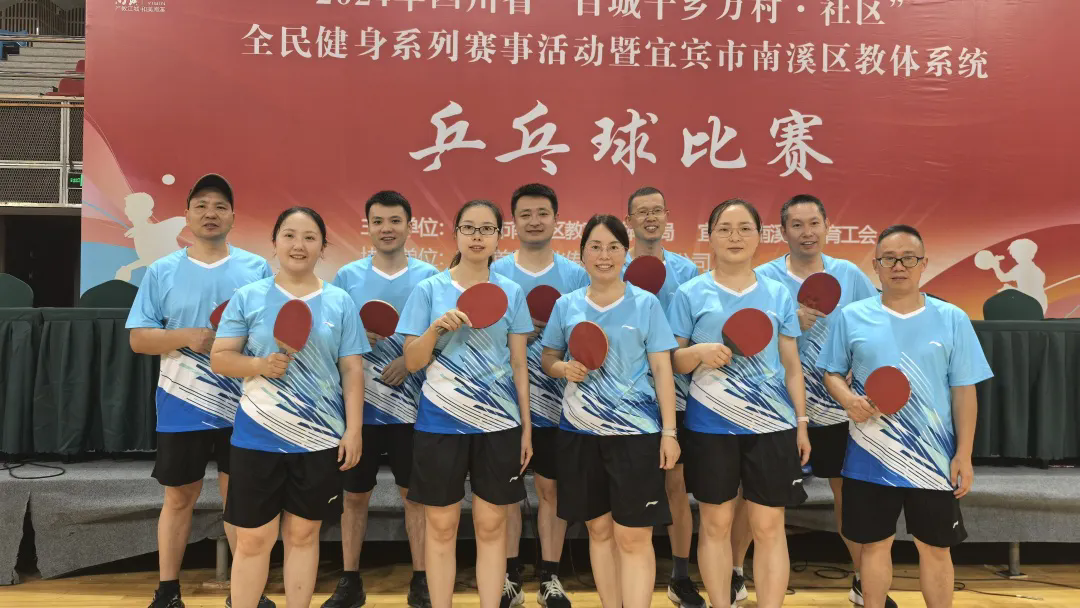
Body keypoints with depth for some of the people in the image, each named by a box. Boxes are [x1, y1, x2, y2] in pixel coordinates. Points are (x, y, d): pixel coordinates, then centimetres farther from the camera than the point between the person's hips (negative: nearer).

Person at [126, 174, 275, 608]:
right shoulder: (162, 271, 2)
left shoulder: (257, 268, 1)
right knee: (179, 497, 12)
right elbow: (138, 338, 0)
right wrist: (186, 337, -17)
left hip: (243, 406, 0)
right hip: (182, 408, 0)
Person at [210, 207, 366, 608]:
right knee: (253, 540, 6)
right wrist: (261, 365, -18)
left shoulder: (340, 302, 2)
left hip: (320, 440, 1)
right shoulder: (248, 297, 0)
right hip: (258, 438, 0)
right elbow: (219, 359, 0)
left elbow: (352, 371, 1)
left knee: (303, 534, 13)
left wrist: (353, 430, -5)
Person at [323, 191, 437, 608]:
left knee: (415, 493, 9)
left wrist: (411, 359, -14)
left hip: (412, 406, -1)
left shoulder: (429, 276, 1)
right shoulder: (347, 276, 2)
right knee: (355, 495, 11)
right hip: (360, 405, 1)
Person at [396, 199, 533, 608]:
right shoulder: (429, 289, 0)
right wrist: (437, 326, -19)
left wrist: (526, 427, 4)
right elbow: (412, 363, -1)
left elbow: (519, 365, 6)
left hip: (499, 423, 1)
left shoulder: (512, 292, 4)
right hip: (440, 422, -1)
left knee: (491, 526, 7)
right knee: (441, 526, 7)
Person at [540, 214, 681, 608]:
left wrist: (669, 431, -7)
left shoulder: (646, 303, -1)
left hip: (635, 431, -3)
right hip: (579, 430, 3)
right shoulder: (566, 305, 5)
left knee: (633, 537, -2)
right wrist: (564, 368, -10)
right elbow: (548, 359, 14)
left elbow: (662, 368, -2)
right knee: (599, 529, 13)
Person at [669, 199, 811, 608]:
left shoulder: (779, 294, 7)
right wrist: (698, 352, -19)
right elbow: (671, 361, 2)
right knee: (716, 523, 8)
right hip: (710, 426, -1)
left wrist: (802, 423, 7)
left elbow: (791, 366, 10)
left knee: (769, 526, 4)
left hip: (772, 425, 1)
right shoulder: (690, 293, 0)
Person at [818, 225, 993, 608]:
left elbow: (963, 390, 0)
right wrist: (847, 399, -16)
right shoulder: (852, 317, -2)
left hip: (934, 460, 0)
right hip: (870, 459, 0)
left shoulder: (952, 320, -2)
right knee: (875, 544, 13)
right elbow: (832, 373, 6)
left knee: (935, 547, 12)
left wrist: (964, 454, -3)